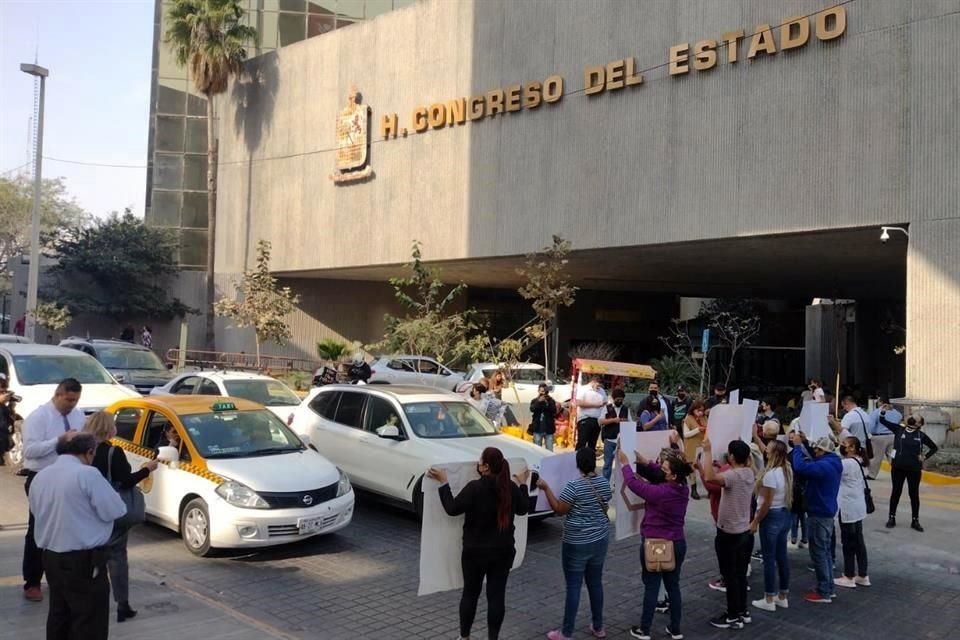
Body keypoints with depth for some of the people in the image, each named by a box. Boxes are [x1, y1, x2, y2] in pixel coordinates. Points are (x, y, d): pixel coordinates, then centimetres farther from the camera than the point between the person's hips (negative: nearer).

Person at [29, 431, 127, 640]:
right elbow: (116, 511, -14)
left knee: (59, 615, 20)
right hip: (83, 560, -8)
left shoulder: (40, 476, 6)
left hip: (50, 557, 8)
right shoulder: (87, 474, -17)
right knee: (89, 621, 0)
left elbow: (36, 511, 17)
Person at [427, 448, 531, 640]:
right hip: (503, 551, 3)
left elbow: (452, 508, -14)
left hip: (476, 551, -3)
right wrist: (523, 484, 24)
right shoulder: (511, 487, -4)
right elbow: (523, 509, 13)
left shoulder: (475, 487, -19)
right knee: (497, 595, 9)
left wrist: (443, 482, -9)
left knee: (470, 594, 13)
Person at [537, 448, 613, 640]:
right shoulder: (604, 482, 0)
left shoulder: (574, 486, -20)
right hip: (600, 540, 6)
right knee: (595, 583, 17)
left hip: (577, 544, -6)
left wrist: (546, 488, -12)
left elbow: (559, 510, -14)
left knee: (573, 587, 1)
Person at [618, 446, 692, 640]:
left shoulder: (660, 492, -25)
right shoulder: (682, 489, -5)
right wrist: (646, 463, 7)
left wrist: (625, 463, -1)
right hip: (678, 544, 6)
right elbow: (662, 476, 13)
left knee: (651, 587, 5)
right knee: (673, 586, 15)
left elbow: (634, 483, -14)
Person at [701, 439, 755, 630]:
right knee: (740, 574, 18)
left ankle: (733, 617, 11)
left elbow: (709, 478, -43)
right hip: (745, 532, 8)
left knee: (730, 576, 3)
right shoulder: (749, 473, 1)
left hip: (729, 534, -8)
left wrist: (708, 452, -37)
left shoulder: (733, 475, -25)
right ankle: (742, 612, 28)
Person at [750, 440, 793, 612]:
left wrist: (755, 521, -11)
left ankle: (769, 600, 8)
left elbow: (767, 503, -20)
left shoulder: (771, 474, -22)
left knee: (769, 558, 1)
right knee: (781, 556, 15)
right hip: (785, 515, 9)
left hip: (771, 517, -9)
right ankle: (782, 597, 24)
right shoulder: (787, 471, 4)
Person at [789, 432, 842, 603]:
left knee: (818, 553, -1)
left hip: (819, 514, -10)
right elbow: (812, 463, 16)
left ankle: (823, 593, 6)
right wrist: (803, 443, 8)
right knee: (824, 551, 19)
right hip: (827, 512, 10)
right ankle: (828, 587, 28)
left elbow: (800, 467, -37)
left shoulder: (824, 465, -26)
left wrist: (797, 445, -24)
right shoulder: (832, 463, 5)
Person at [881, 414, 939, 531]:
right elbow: (883, 421, -5)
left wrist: (925, 457, 2)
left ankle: (915, 521, 18)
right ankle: (892, 518, 18)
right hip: (898, 467, 0)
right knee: (896, 492, 9)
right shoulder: (899, 429, -1)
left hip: (914, 469, 0)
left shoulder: (921, 435, 0)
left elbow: (934, 447, 12)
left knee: (914, 494, 8)